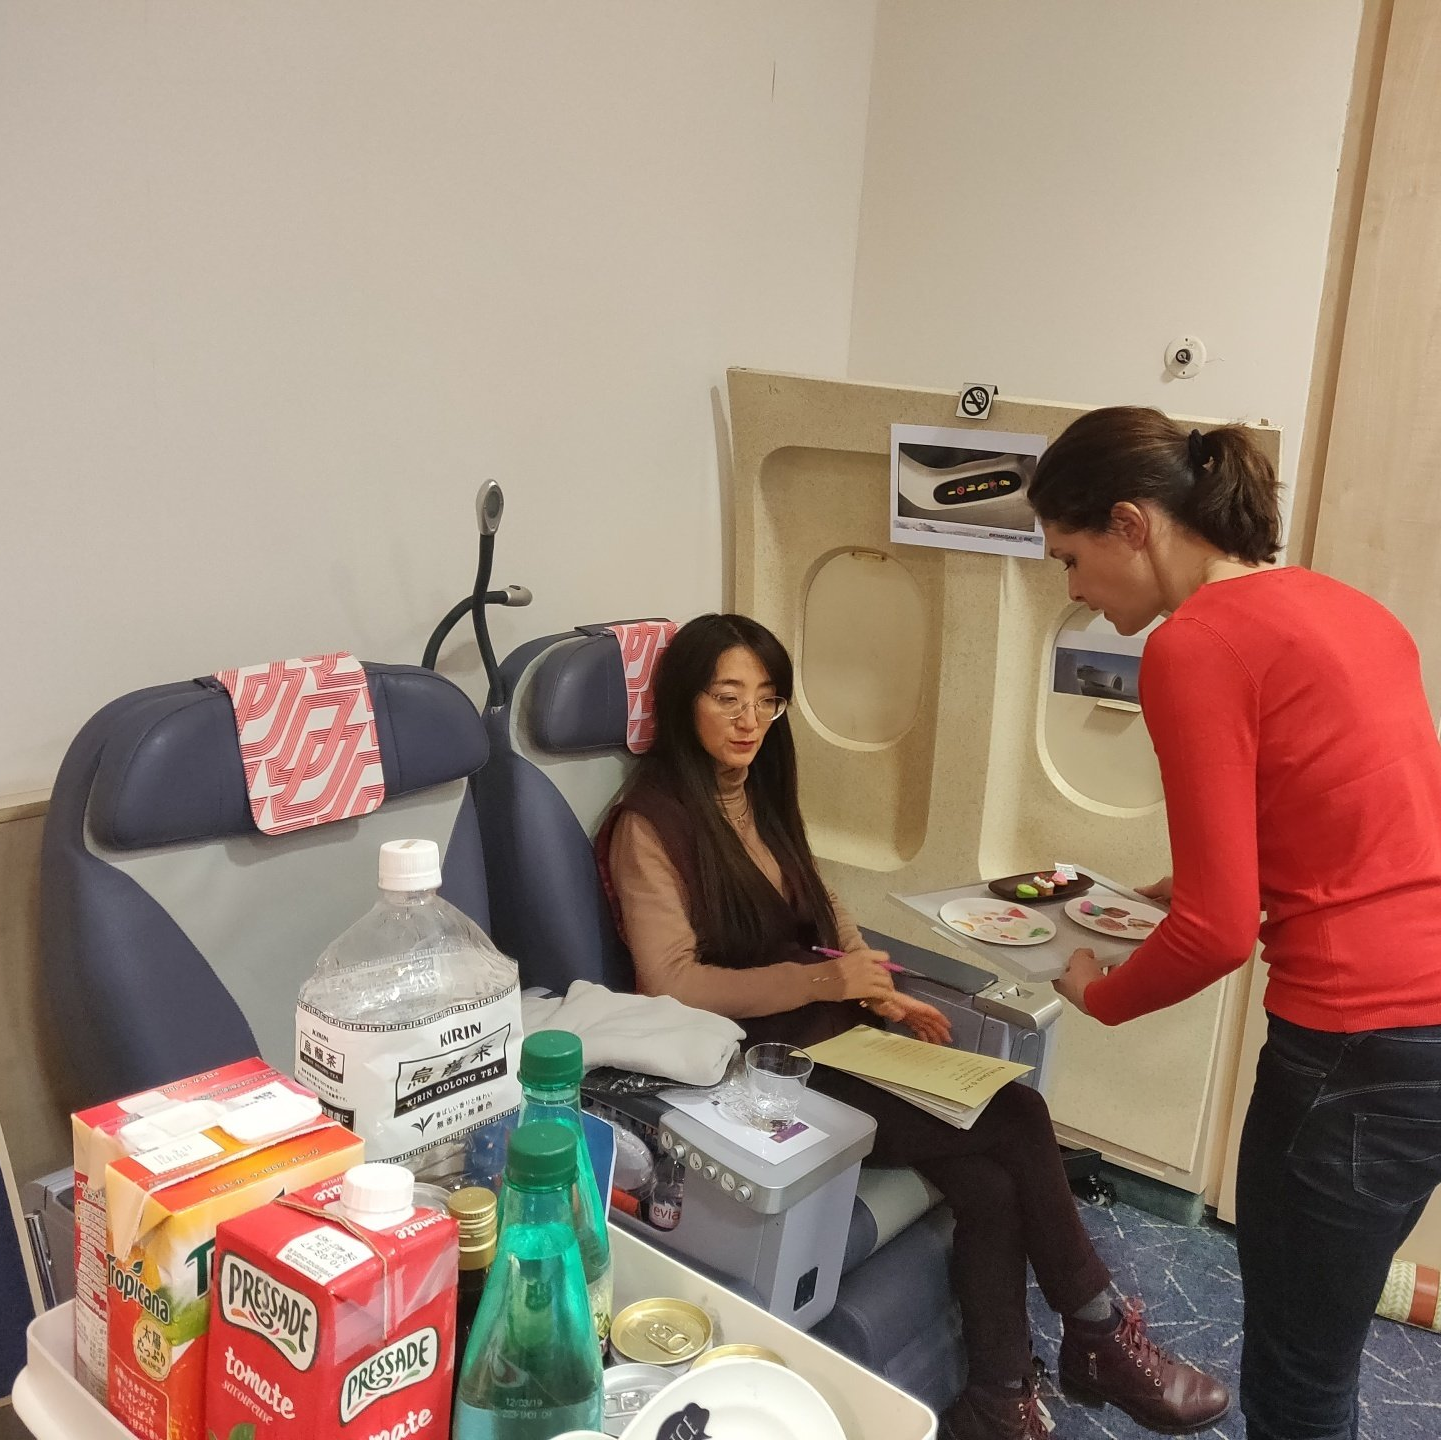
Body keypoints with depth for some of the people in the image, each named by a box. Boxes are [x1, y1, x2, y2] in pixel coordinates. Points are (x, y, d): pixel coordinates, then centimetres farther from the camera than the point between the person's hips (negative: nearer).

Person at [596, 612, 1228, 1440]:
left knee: (990, 1183, -15)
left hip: (836, 1032, 7)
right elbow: (669, 985, -18)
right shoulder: (650, 826, -12)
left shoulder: (760, 794, 11)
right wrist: (823, 980, -22)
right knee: (1017, 1121, -16)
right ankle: (1101, 1336, 2)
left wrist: (880, 993, 2)